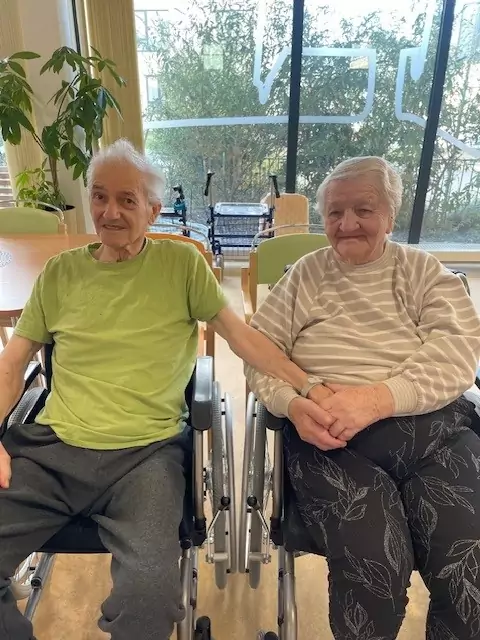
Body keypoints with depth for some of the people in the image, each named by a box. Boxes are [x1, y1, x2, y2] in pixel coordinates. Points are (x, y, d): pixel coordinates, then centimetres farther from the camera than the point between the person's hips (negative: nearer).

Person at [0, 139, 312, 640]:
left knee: (151, 591, -25)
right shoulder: (60, 272, 11)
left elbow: (240, 335, 0)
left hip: (145, 452, -2)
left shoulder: (181, 263, 3)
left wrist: (309, 389, -9)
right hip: (51, 447, 3)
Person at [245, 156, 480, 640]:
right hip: (333, 440, -1)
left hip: (436, 431, 2)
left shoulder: (425, 271, 13)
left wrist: (377, 398, -18)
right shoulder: (304, 275, 15)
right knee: (373, 567, -24)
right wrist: (292, 404, -12)